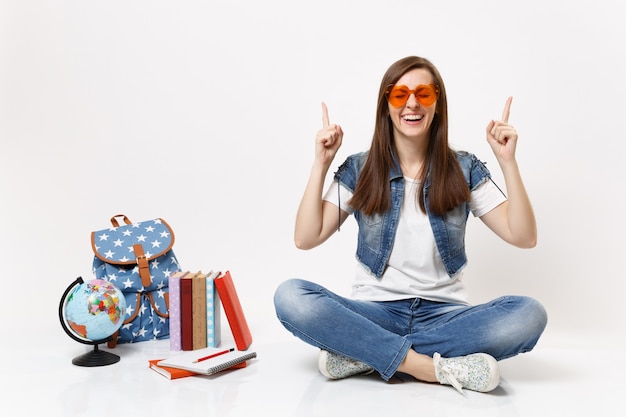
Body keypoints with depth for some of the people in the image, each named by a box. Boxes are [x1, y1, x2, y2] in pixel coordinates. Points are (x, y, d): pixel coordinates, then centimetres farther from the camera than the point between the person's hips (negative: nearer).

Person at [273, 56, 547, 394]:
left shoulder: (464, 170, 5)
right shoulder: (360, 170, 3)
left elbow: (524, 237, -2)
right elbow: (305, 239, -5)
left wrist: (508, 162, -10)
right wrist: (321, 163, -10)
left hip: (444, 314, 1)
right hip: (375, 312, -1)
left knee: (529, 315, -28)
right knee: (290, 297, -27)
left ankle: (362, 355, -23)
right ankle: (433, 366, -26)